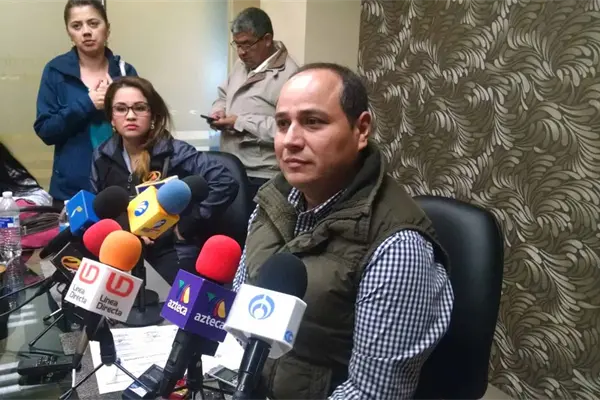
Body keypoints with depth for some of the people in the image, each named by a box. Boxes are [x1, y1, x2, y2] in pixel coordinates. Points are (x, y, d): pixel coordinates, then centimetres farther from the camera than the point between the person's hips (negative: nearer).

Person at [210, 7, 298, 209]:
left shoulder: (287, 74, -17)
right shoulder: (242, 64, 12)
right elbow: (223, 95, 25)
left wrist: (240, 123, -21)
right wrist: (219, 111, 0)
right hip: (230, 169, 8)